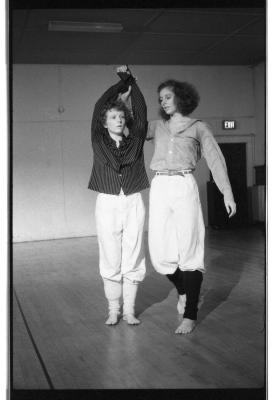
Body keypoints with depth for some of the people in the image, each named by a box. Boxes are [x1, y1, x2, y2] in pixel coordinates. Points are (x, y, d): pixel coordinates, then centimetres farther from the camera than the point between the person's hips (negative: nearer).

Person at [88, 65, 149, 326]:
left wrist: (130, 79, 2)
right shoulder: (99, 141, 3)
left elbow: (141, 111, 1)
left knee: (132, 258, 3)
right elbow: (99, 107, -1)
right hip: (107, 204, -1)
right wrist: (121, 82, 5)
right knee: (111, 259, 3)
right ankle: (113, 310, 16)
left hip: (133, 203, 1)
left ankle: (129, 310, 13)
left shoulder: (135, 140, 7)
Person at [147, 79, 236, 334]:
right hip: (159, 188, 3)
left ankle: (190, 315, 1)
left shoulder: (198, 127, 11)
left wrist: (227, 193, -2)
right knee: (160, 252, 0)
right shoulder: (157, 127, 20)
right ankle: (184, 290, 29)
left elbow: (215, 160, 6)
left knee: (188, 250, -6)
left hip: (184, 187, -3)